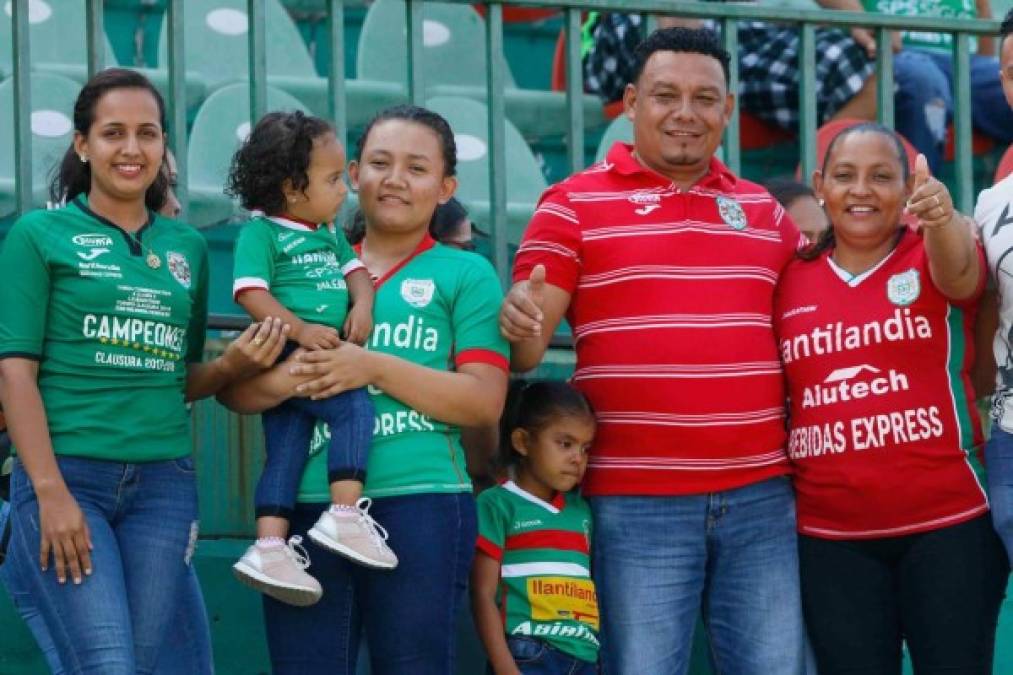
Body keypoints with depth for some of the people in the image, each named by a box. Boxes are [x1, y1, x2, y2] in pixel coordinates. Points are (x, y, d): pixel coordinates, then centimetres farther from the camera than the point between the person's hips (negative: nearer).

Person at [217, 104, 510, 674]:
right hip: (305, 508, 3)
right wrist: (282, 381, -13)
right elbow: (234, 389, 11)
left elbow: (485, 402, -2)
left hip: (419, 504, -3)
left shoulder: (466, 274, 9)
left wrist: (376, 368, -13)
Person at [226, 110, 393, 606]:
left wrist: (362, 305, -4)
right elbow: (250, 292, -13)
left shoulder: (330, 233, 21)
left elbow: (354, 268, 19)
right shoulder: (261, 232, -5)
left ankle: (270, 547, -1)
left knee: (286, 449, 3)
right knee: (355, 406, -22)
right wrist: (299, 329, -23)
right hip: (286, 357, -8)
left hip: (327, 353, 8)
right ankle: (344, 515, -25)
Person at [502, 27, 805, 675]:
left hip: (760, 496, 4)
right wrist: (521, 322, -27)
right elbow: (526, 349, -4)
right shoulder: (574, 205, 1)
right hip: (638, 501, -4)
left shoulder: (765, 211, 14)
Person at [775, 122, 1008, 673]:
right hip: (829, 535, 3)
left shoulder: (934, 259, -2)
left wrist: (942, 220, -50)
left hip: (947, 522, -3)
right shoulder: (790, 281, 7)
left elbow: (957, 267, -27)